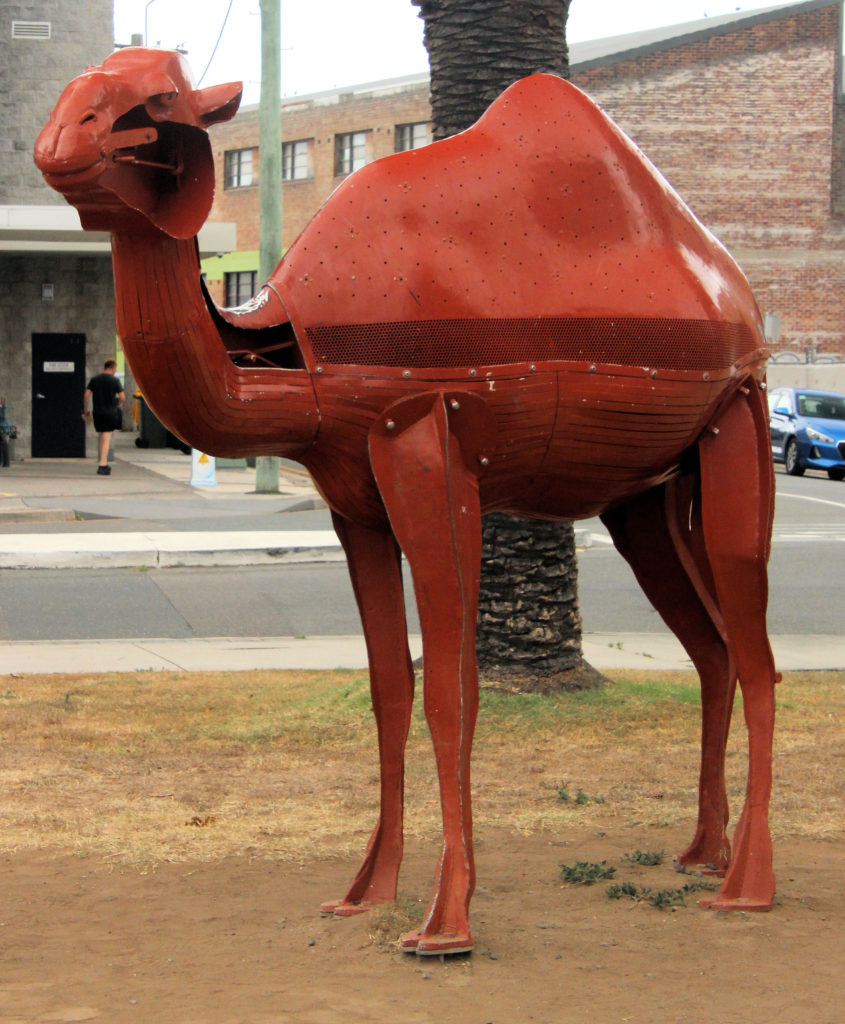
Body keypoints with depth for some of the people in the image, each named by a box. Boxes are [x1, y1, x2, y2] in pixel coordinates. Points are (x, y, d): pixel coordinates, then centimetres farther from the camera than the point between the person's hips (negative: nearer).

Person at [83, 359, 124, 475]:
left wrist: (85, 410, 7)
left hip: (97, 412, 3)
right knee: (106, 438, -4)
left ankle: (101, 464, 21)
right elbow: (121, 397, -8)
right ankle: (102, 464, -11)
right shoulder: (115, 380, -4)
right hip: (110, 413, -3)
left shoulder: (94, 379, 5)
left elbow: (86, 395, -1)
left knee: (100, 437, 16)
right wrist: (117, 406, 10)